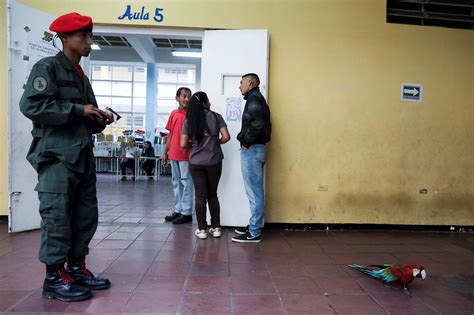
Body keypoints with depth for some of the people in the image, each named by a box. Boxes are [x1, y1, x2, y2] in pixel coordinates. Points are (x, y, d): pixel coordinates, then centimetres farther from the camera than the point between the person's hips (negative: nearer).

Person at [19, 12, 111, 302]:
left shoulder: (81, 76, 21)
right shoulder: (47, 67, -3)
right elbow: (31, 106, -17)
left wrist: (98, 121, 5)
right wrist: (77, 110, -15)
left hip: (83, 155, 8)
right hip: (57, 155, -8)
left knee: (86, 215, 10)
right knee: (57, 216, -4)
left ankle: (77, 268, 23)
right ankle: (55, 277, 7)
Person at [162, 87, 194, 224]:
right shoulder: (173, 114, 12)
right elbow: (170, 134, 16)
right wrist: (165, 152, 14)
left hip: (186, 155, -7)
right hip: (173, 154, 7)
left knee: (186, 182, -1)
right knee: (176, 182, 12)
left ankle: (186, 213, 4)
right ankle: (178, 210, 22)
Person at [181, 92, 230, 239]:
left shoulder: (189, 120, 1)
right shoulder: (216, 117, -2)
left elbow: (183, 144, -2)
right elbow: (226, 137, -9)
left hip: (196, 163, 0)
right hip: (214, 162, 0)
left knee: (200, 195, 6)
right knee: (213, 194, 12)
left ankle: (202, 229, 9)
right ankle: (216, 228, 16)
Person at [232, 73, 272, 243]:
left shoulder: (253, 100, -11)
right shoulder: (257, 100, 19)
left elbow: (258, 124, -25)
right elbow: (265, 124, 17)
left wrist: (246, 142, -14)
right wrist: (248, 141, 10)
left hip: (251, 149, -10)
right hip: (256, 149, 10)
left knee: (254, 192, -6)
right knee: (255, 191, 14)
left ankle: (254, 233, 1)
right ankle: (254, 226, 23)